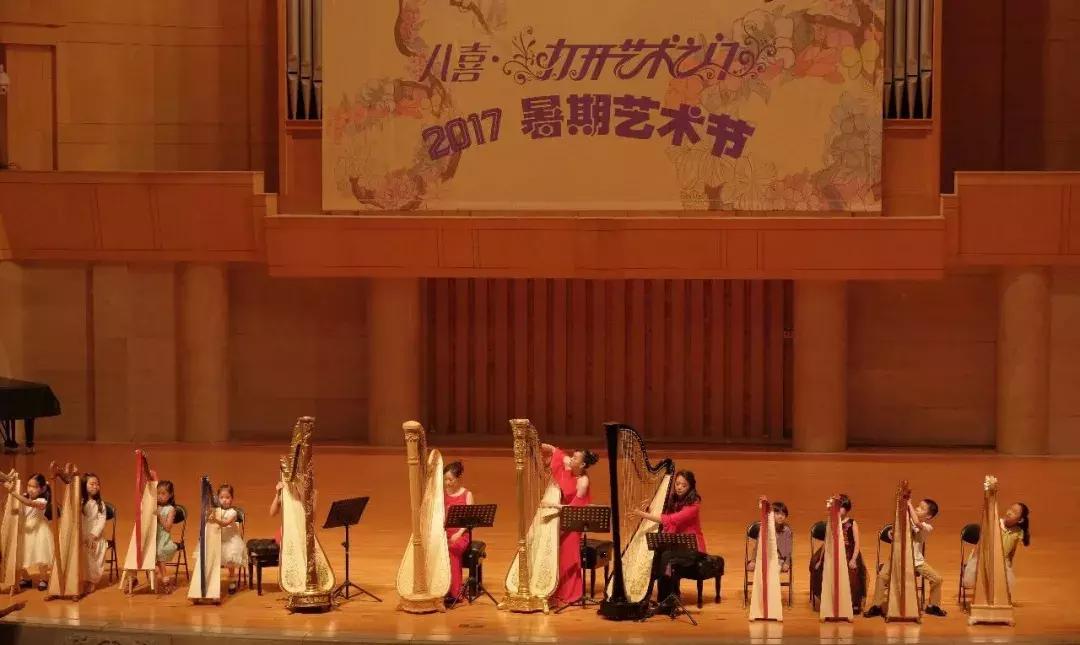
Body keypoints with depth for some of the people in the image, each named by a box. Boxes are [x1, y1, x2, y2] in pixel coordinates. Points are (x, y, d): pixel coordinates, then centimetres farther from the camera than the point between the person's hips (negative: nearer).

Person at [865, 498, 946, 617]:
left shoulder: (928, 528, -10)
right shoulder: (907, 520, 2)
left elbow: (917, 523, -30)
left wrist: (909, 504, -24)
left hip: (916, 560, -1)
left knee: (937, 579, -10)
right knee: (882, 575, -20)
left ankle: (933, 606, 15)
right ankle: (877, 606, -6)